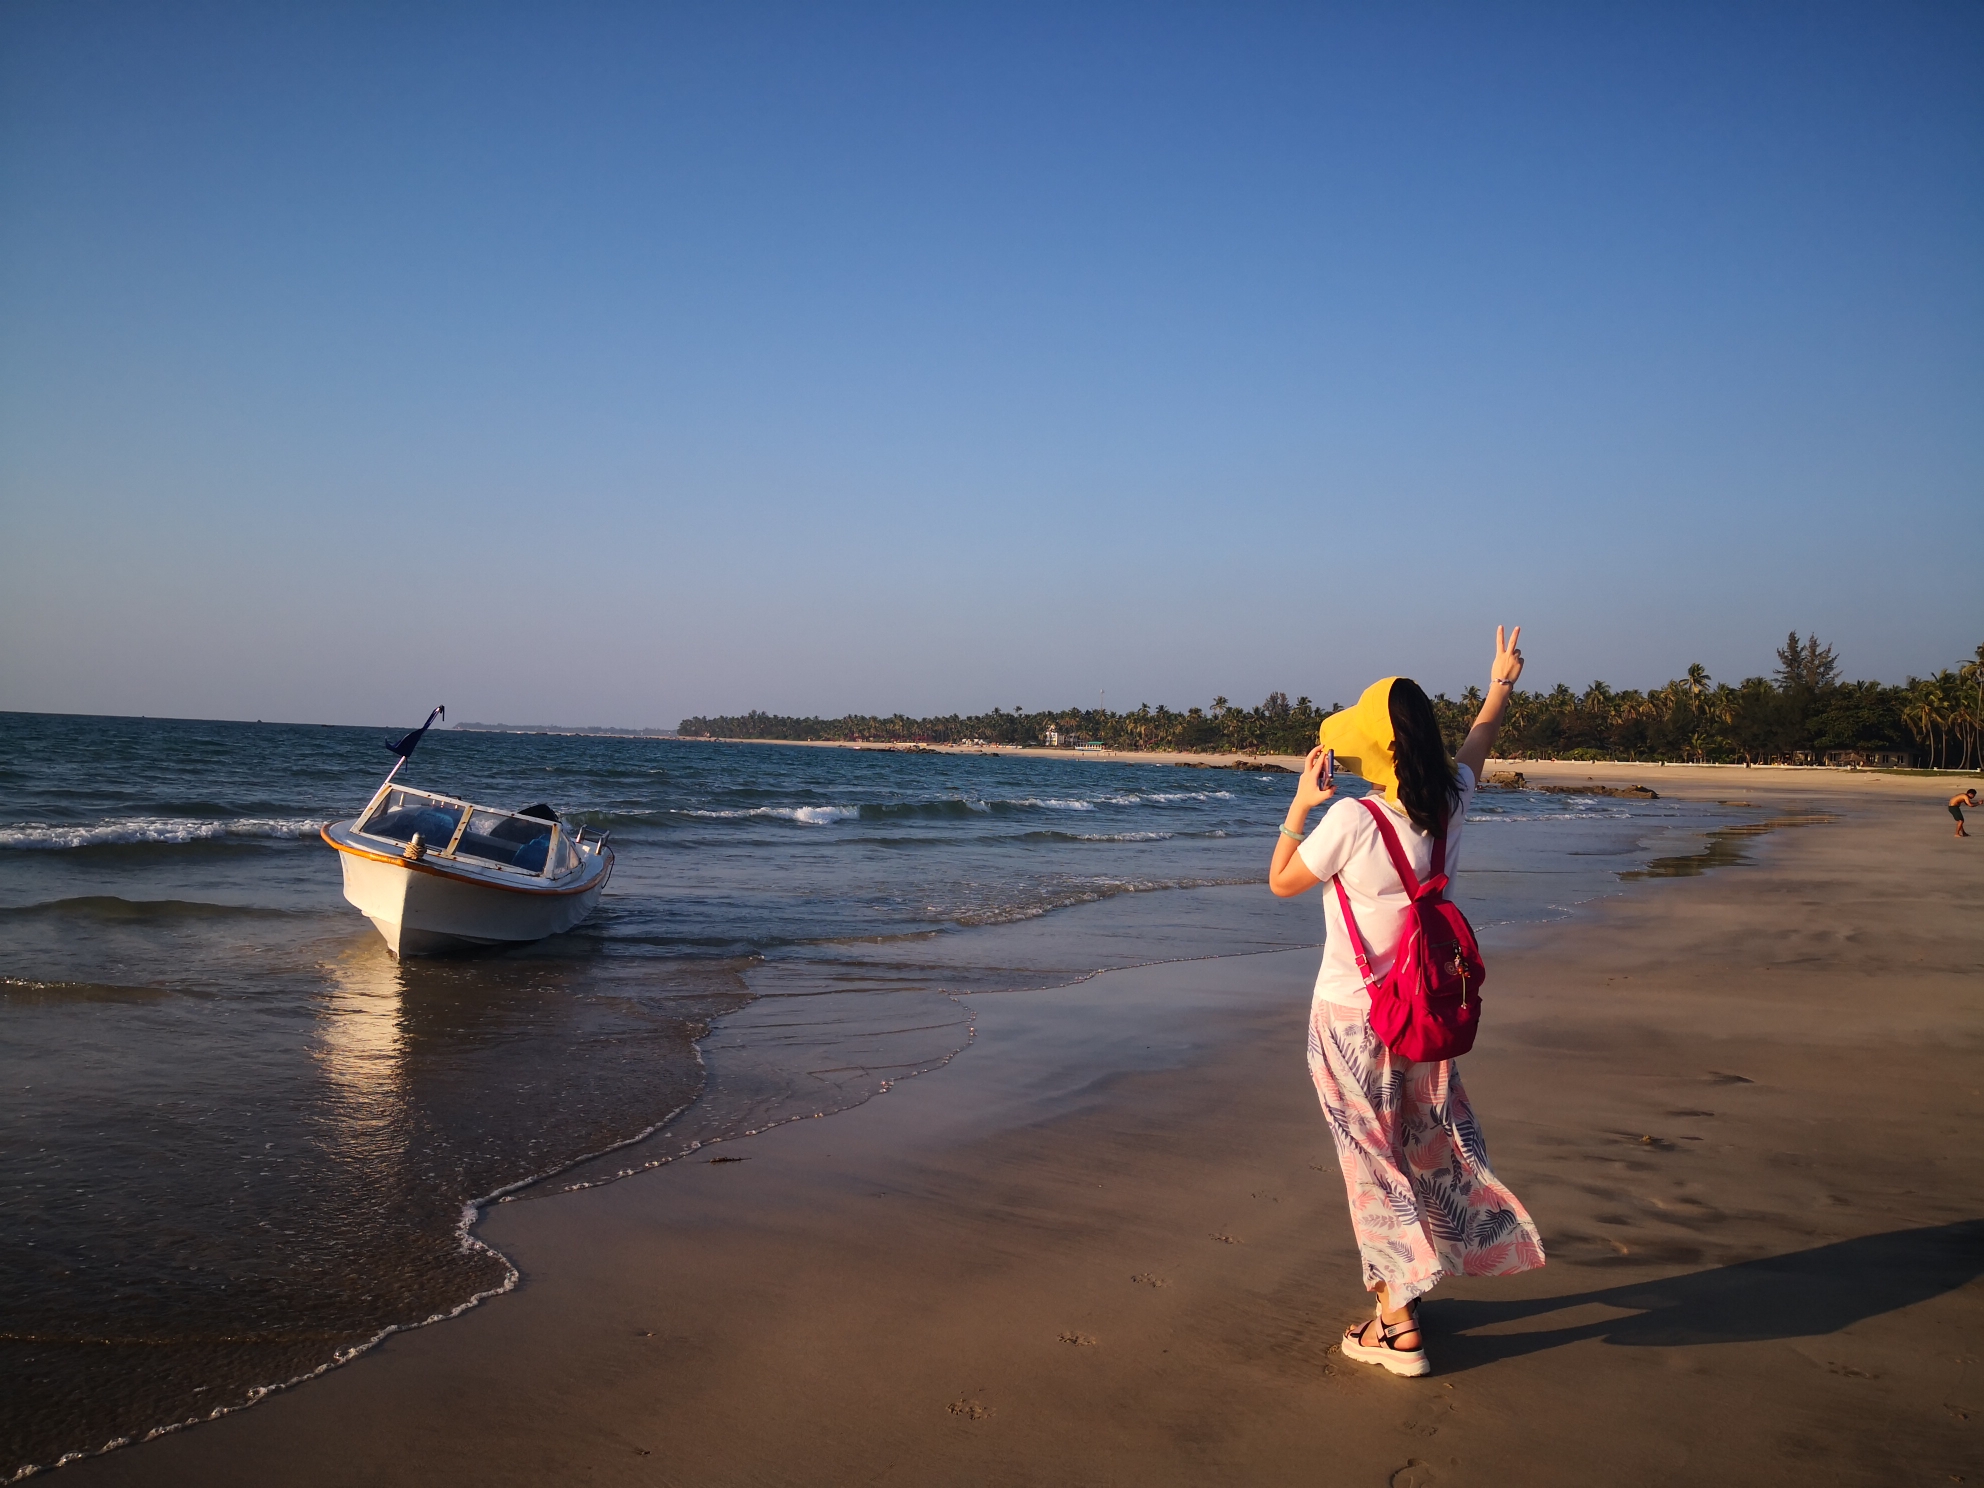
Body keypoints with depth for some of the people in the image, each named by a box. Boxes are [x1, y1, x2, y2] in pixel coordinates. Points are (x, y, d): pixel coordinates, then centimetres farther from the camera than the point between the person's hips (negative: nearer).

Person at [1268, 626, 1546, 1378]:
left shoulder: (1352, 821, -21)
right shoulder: (1448, 807, -4)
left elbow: (1281, 881, -7)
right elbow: (1478, 744, 18)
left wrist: (1300, 805, 2)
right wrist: (1503, 683, 36)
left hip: (1352, 1013, -6)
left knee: (1376, 1161, 3)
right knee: (1425, 1147, 18)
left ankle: (1398, 1329, 9)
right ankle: (1403, 1287, 33)